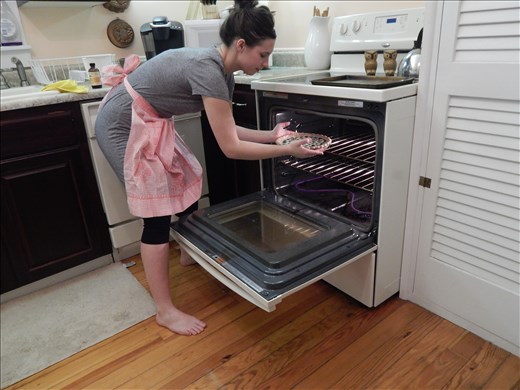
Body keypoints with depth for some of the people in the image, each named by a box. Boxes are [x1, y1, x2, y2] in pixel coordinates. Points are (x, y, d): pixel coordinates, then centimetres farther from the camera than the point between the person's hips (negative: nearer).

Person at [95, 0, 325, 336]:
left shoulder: (223, 71, -2)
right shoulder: (207, 70, -30)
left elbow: (227, 130, 1)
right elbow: (231, 148, -30)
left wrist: (271, 135, -3)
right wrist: (287, 150, -22)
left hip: (150, 125, 9)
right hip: (122, 127, -9)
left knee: (185, 185, 16)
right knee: (158, 211, -9)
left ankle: (189, 253, 42)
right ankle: (165, 311, 4)